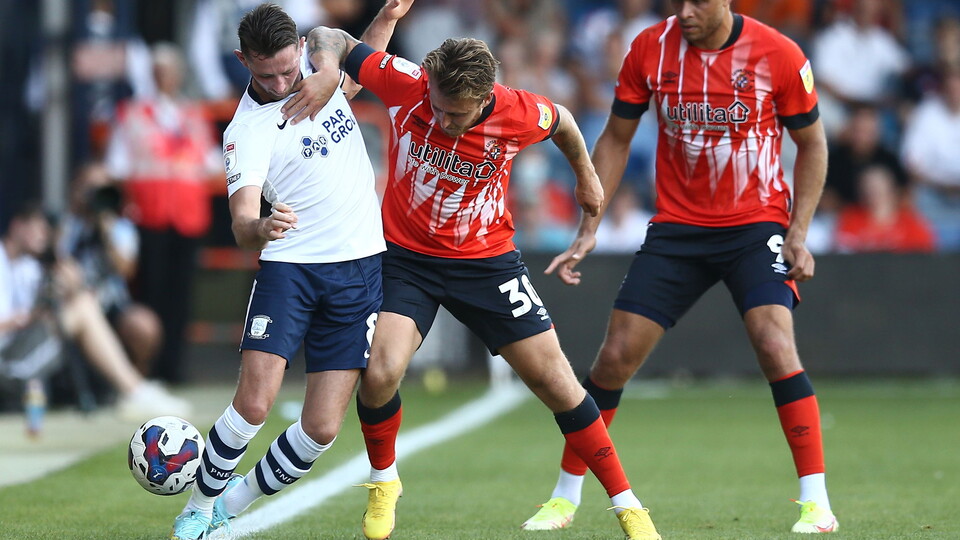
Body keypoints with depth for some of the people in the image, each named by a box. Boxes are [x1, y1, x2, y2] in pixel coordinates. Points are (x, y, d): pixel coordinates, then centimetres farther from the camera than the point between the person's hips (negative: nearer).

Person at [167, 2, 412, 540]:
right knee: (253, 404, -19)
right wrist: (259, 227, -47)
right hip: (289, 267, -4)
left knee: (322, 429, -4)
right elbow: (242, 222, -24)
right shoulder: (247, 130, -12)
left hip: (362, 269, 4)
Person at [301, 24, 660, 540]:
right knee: (380, 373, -21)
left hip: (487, 261, 0)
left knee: (556, 382, -1)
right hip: (405, 256, 0)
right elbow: (330, 39, -8)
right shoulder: (406, 85, -20)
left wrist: (585, 174, 22)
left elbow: (561, 122, 6)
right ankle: (383, 483, 8)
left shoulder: (519, 115, -19)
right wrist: (327, 68, -31)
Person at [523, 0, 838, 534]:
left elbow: (812, 143, 1)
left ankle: (817, 503, -14)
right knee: (616, 356, -3)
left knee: (775, 344, -23)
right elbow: (616, 139, 6)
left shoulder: (779, 55, -11)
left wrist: (799, 234, -8)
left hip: (758, 223, -2)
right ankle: (565, 497, 12)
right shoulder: (650, 49, -5)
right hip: (677, 226, 3)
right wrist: (589, 230, 0)